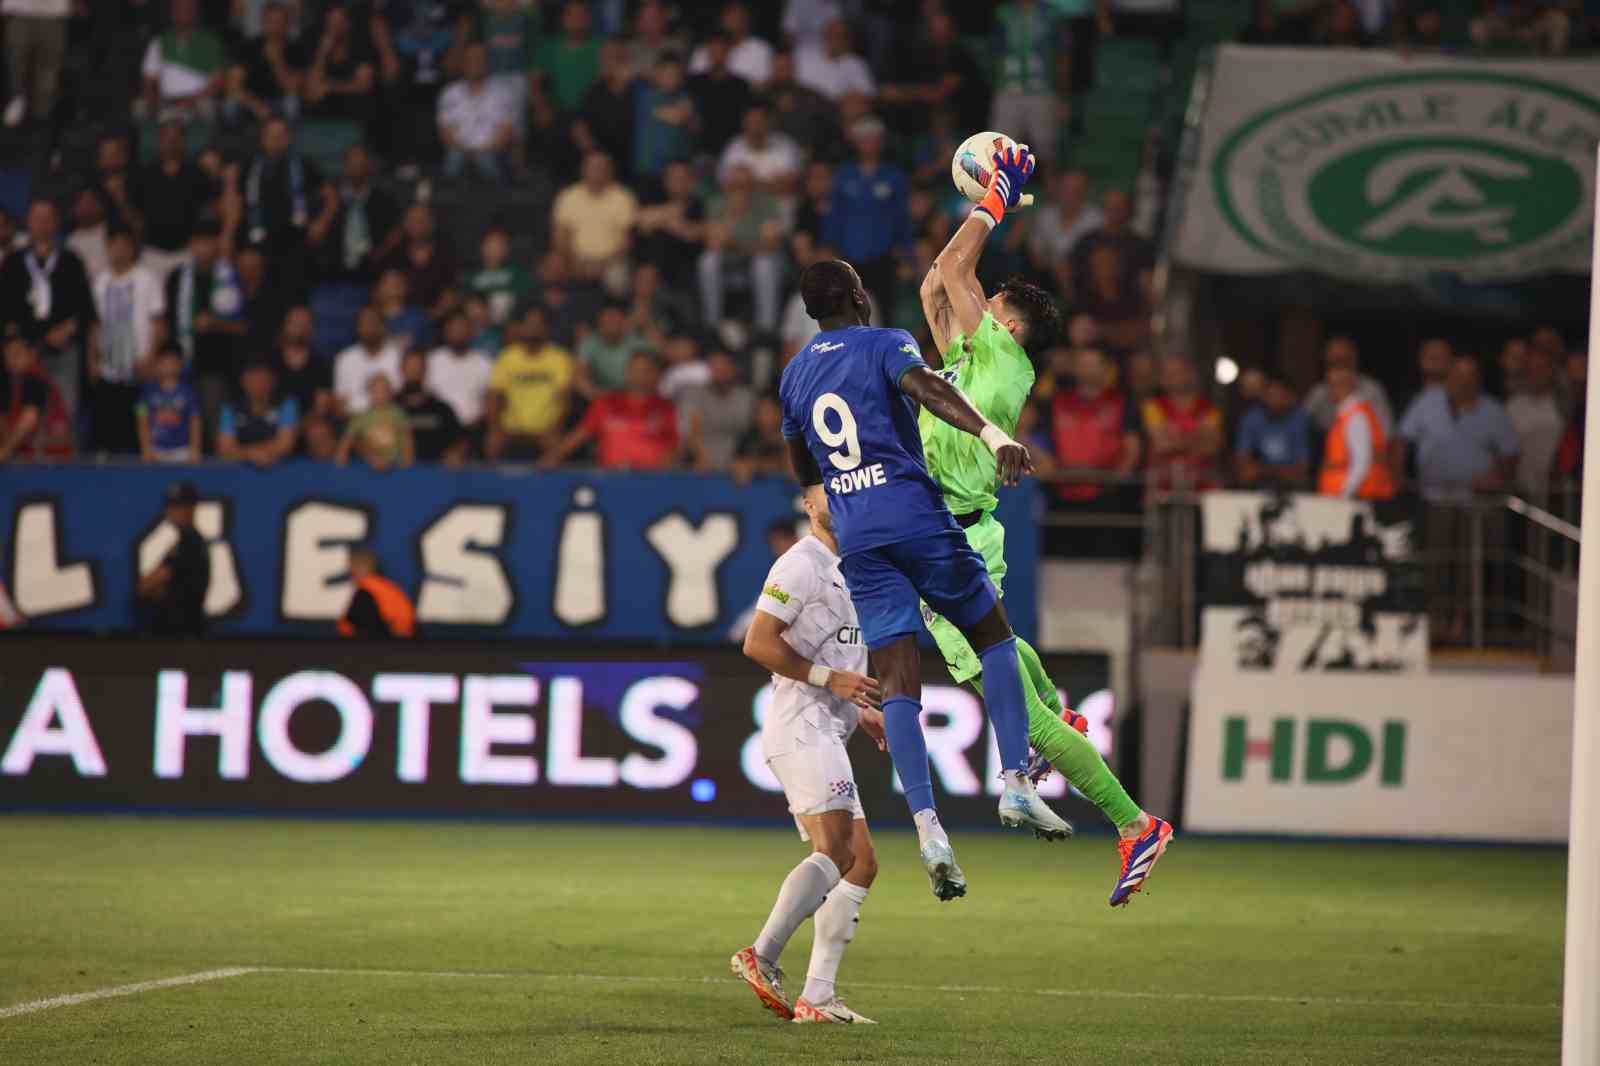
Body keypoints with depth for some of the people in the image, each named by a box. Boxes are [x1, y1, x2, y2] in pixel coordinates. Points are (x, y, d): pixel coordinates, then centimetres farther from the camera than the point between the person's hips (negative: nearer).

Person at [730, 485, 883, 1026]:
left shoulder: (847, 570, 22)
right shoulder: (800, 564, -7)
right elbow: (758, 643, -15)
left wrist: (862, 712, 18)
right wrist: (830, 678, -18)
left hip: (828, 732, 10)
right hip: (800, 728, -10)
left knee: (861, 863, 3)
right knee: (836, 849, -22)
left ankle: (816, 996, -2)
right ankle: (763, 957, -21)